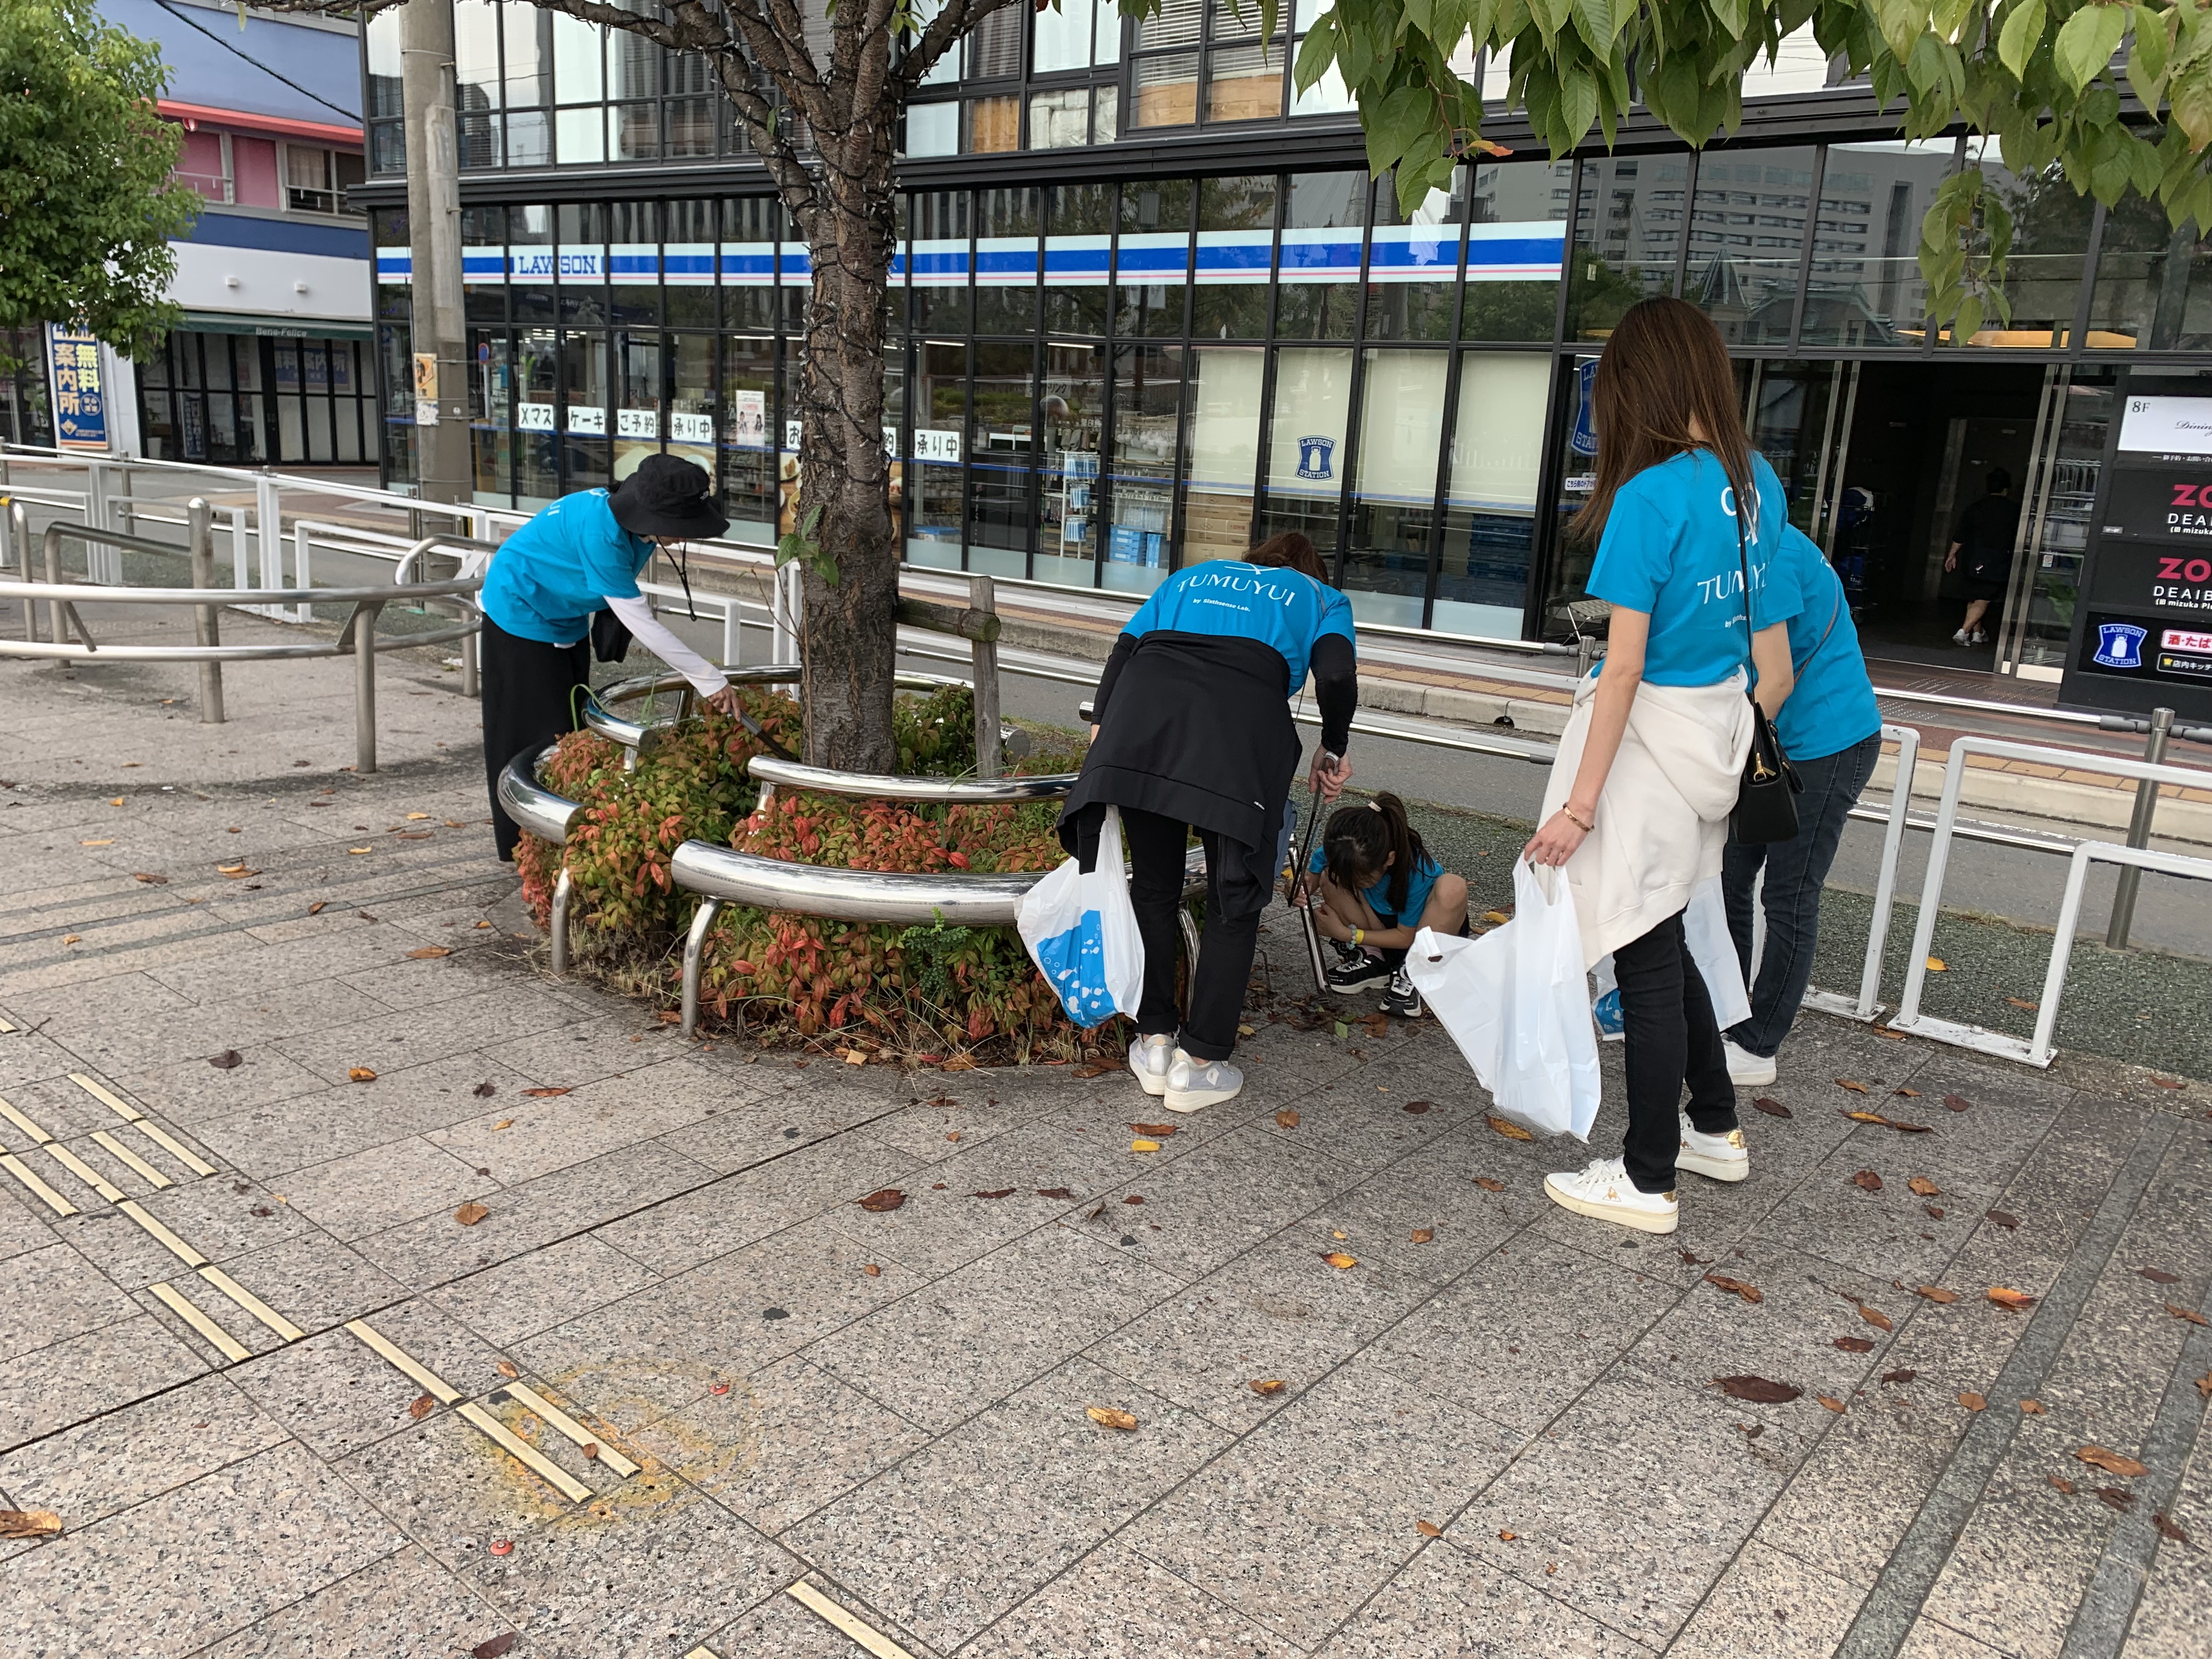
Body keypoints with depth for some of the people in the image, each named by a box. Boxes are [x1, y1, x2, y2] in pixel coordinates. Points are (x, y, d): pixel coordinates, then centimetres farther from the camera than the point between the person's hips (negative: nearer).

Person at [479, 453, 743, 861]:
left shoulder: (635, 519, -14)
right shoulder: (599, 532, -38)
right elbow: (641, 625, -37)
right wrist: (709, 679, -37)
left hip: (566, 615, 8)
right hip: (521, 612, -8)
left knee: (575, 727, 10)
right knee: (537, 735, -5)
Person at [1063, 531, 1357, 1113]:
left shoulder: (1188, 577, 38)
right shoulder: (1321, 598, 29)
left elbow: (1124, 650, 22)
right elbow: (1337, 677, 7)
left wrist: (1099, 730, 20)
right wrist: (1332, 750, 21)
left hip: (1142, 706, 3)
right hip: (1243, 712, -3)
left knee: (1153, 889, 16)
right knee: (1235, 904, 9)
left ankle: (1154, 1042, 23)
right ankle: (1198, 1064, 12)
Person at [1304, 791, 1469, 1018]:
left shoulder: (1417, 872, -33)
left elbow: (1406, 938, -22)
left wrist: (1346, 934, -25)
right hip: (1381, 927, 3)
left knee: (1453, 887, -36)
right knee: (1329, 879, -23)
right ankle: (1370, 959, -10)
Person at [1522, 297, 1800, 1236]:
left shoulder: (1650, 494, -17)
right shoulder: (1756, 483, 5)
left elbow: (1625, 666, -19)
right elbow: (1775, 655, 10)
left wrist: (1579, 806, -16)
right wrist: (1747, 741, 23)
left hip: (1649, 736, -8)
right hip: (1716, 732, 8)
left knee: (1647, 959, 3)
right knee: (1665, 940, 23)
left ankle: (1647, 1180, 17)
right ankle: (1714, 1128, 37)